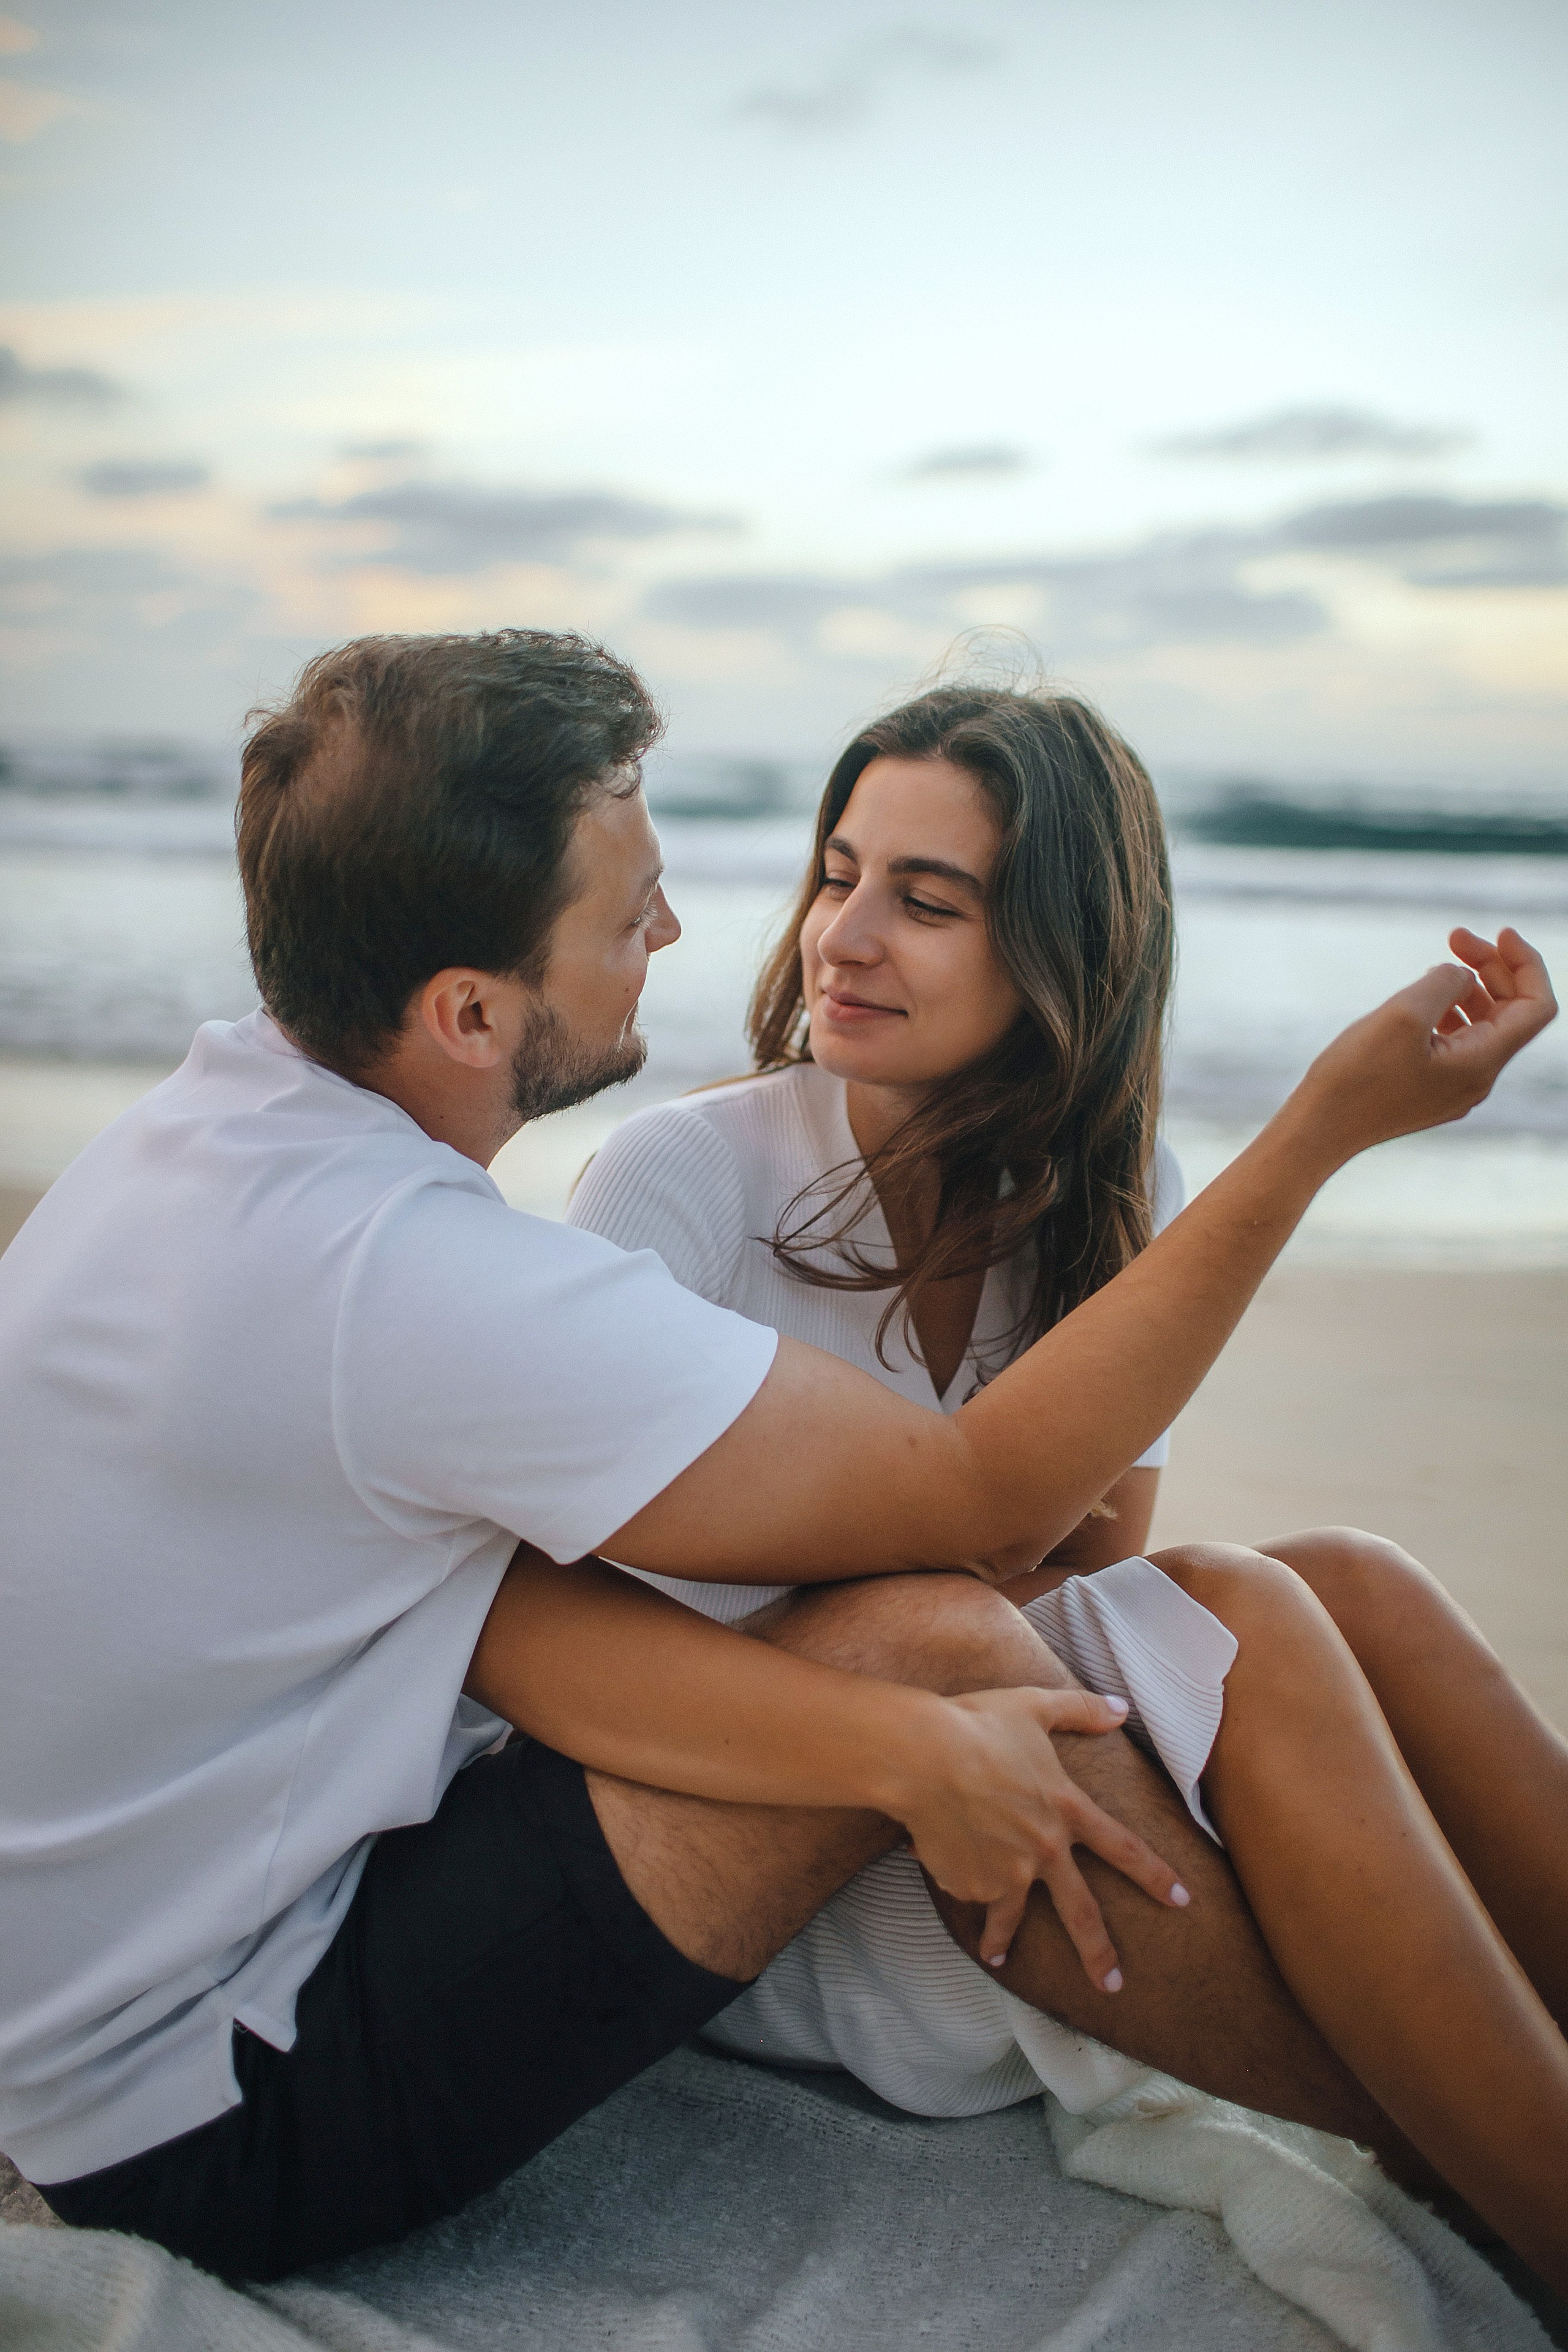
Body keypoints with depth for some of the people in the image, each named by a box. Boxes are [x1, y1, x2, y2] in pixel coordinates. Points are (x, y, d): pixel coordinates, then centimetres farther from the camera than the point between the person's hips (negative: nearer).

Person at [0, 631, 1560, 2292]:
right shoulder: (414, 1283, -31)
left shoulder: (211, 1118, -1)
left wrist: (899, 1743, -22)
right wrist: (1331, 1122, -18)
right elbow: (989, 1493, -23)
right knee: (933, 1639, -20)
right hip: (213, 2122, -8)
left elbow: (496, 1594, -7)